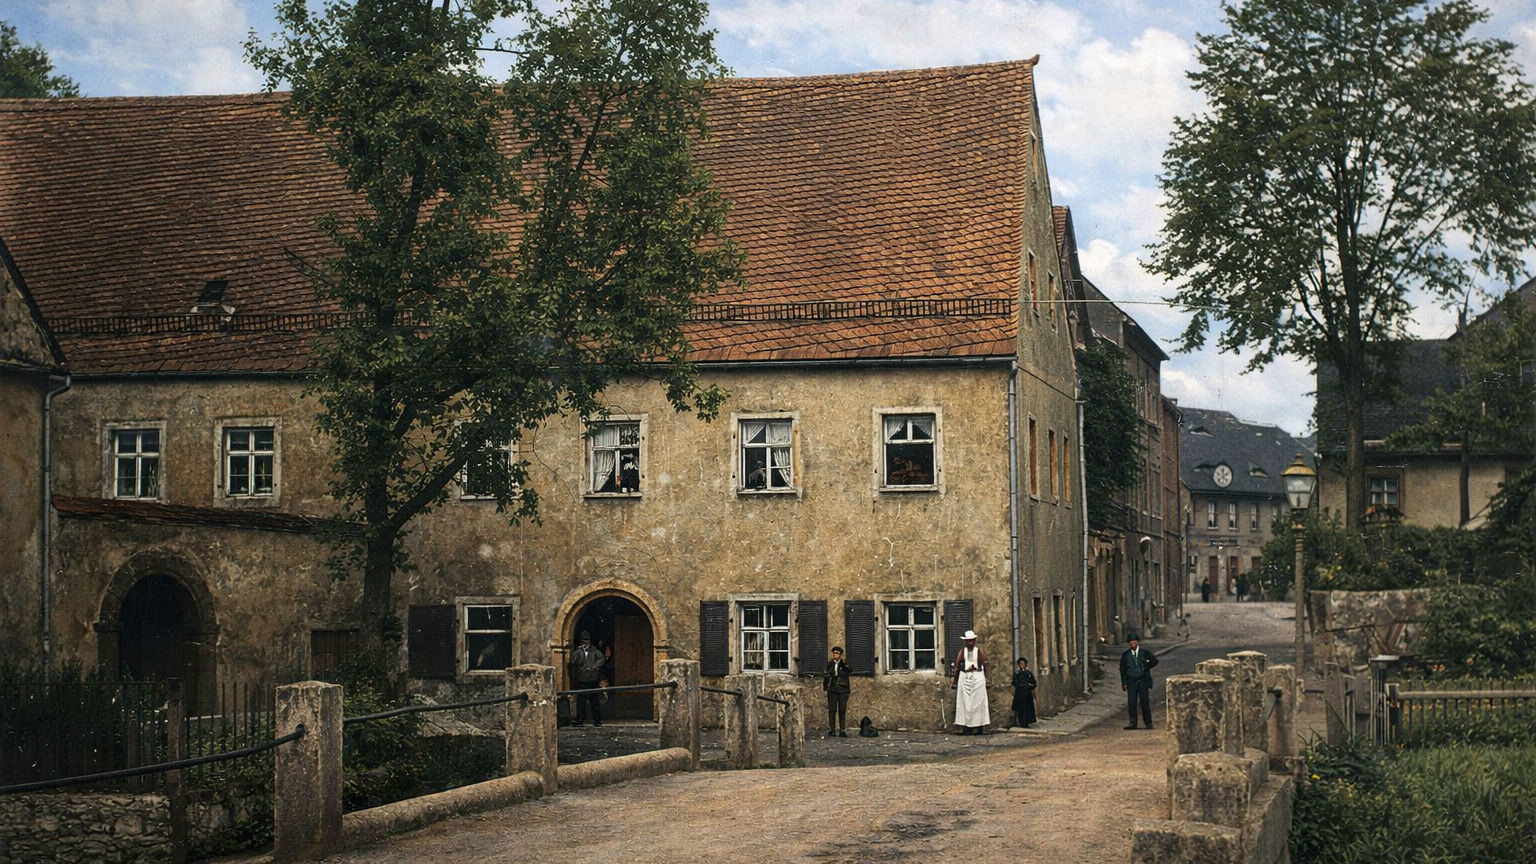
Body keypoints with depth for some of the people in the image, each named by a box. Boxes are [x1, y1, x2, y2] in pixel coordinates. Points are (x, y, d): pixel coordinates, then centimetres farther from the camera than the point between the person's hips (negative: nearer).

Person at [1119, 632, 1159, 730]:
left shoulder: (1144, 653, 2)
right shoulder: (1125, 655, 6)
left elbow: (1154, 661, -3)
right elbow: (1122, 669, 7)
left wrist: (1146, 666, -6)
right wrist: (1124, 683, 2)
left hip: (1143, 681, -1)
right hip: (1131, 681, 1)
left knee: (1145, 702, -2)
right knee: (1131, 703, -4)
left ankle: (1148, 723, 6)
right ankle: (1133, 723, 1)